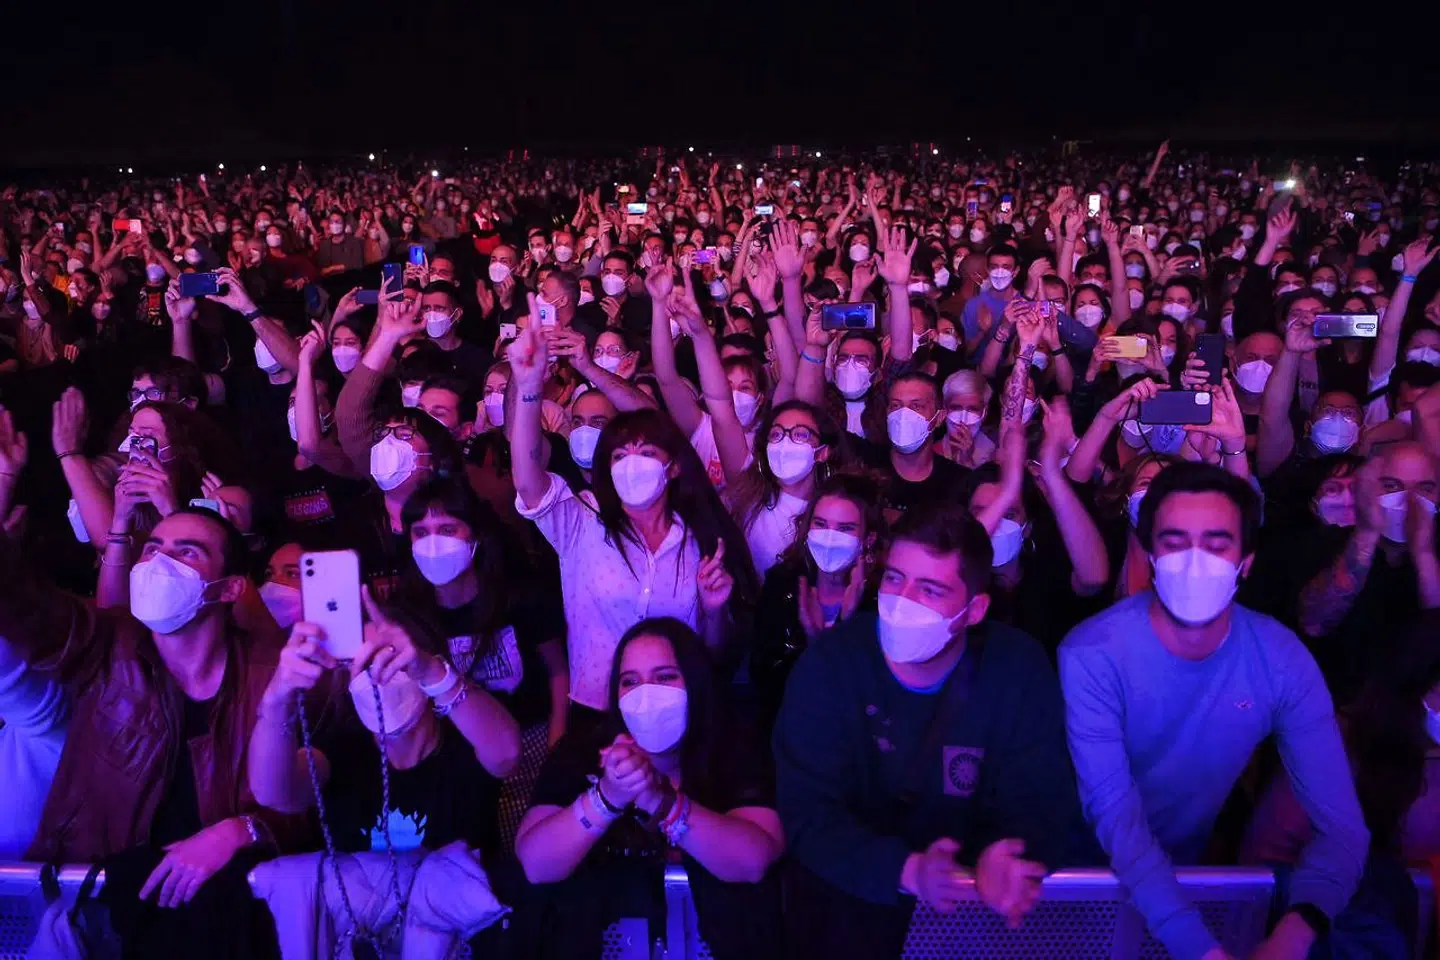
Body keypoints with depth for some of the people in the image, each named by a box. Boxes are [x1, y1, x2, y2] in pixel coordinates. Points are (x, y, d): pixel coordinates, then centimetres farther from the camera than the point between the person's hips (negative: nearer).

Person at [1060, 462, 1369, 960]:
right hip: (1093, 873, -3)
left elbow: (1341, 824, -14)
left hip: (1196, 868, 3)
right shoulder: (1092, 656, -20)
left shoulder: (1282, 660, -11)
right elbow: (1115, 814, -24)